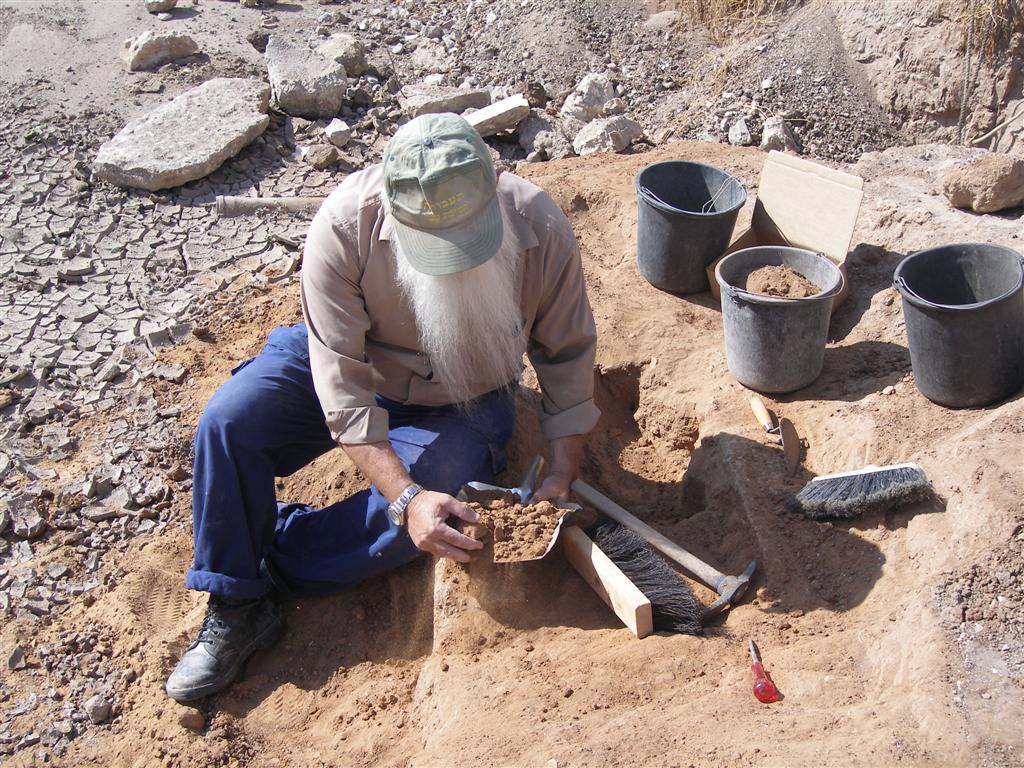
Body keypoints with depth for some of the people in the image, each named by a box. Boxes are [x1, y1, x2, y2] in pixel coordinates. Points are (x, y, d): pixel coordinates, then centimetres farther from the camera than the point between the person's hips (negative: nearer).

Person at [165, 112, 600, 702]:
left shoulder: (541, 229, -27)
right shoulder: (345, 226, -32)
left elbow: (567, 355, -12)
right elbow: (341, 378, -30)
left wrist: (562, 479, -17)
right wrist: (406, 497, -37)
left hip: (463, 403, 0)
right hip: (354, 364, 0)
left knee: (420, 523, -27)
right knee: (227, 424, -23)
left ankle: (267, 557, -6)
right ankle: (236, 608, -7)